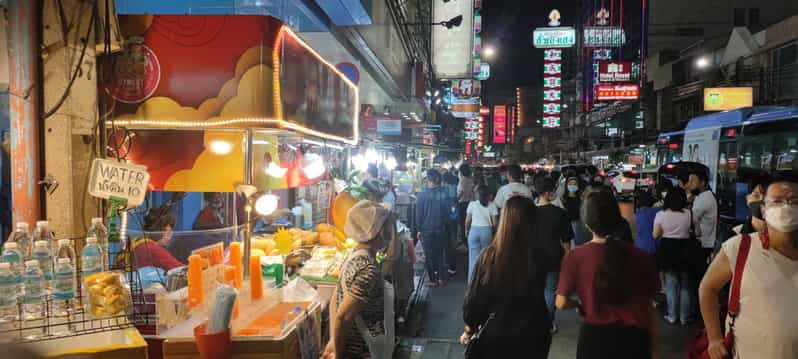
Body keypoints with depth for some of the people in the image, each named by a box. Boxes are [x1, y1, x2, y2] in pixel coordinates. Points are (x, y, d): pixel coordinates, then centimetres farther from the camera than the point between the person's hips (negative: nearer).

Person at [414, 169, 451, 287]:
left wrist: (419, 229, 1)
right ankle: (442, 278, 18)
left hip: (426, 229, -2)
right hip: (441, 229, 2)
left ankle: (433, 280, 10)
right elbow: (447, 211, 0)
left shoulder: (422, 195, -11)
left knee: (430, 255, 7)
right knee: (440, 254, 14)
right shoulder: (443, 194, -7)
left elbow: (418, 214, -7)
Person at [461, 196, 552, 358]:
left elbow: (474, 297, -10)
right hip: (533, 335, 1)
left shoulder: (490, 255, -21)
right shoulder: (540, 255, -18)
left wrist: (469, 329, 6)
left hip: (495, 334, -1)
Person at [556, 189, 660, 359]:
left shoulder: (574, 257, -15)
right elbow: (648, 303, 1)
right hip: (633, 337, 1)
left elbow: (561, 303, -12)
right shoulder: (640, 257, -10)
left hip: (594, 335, -1)